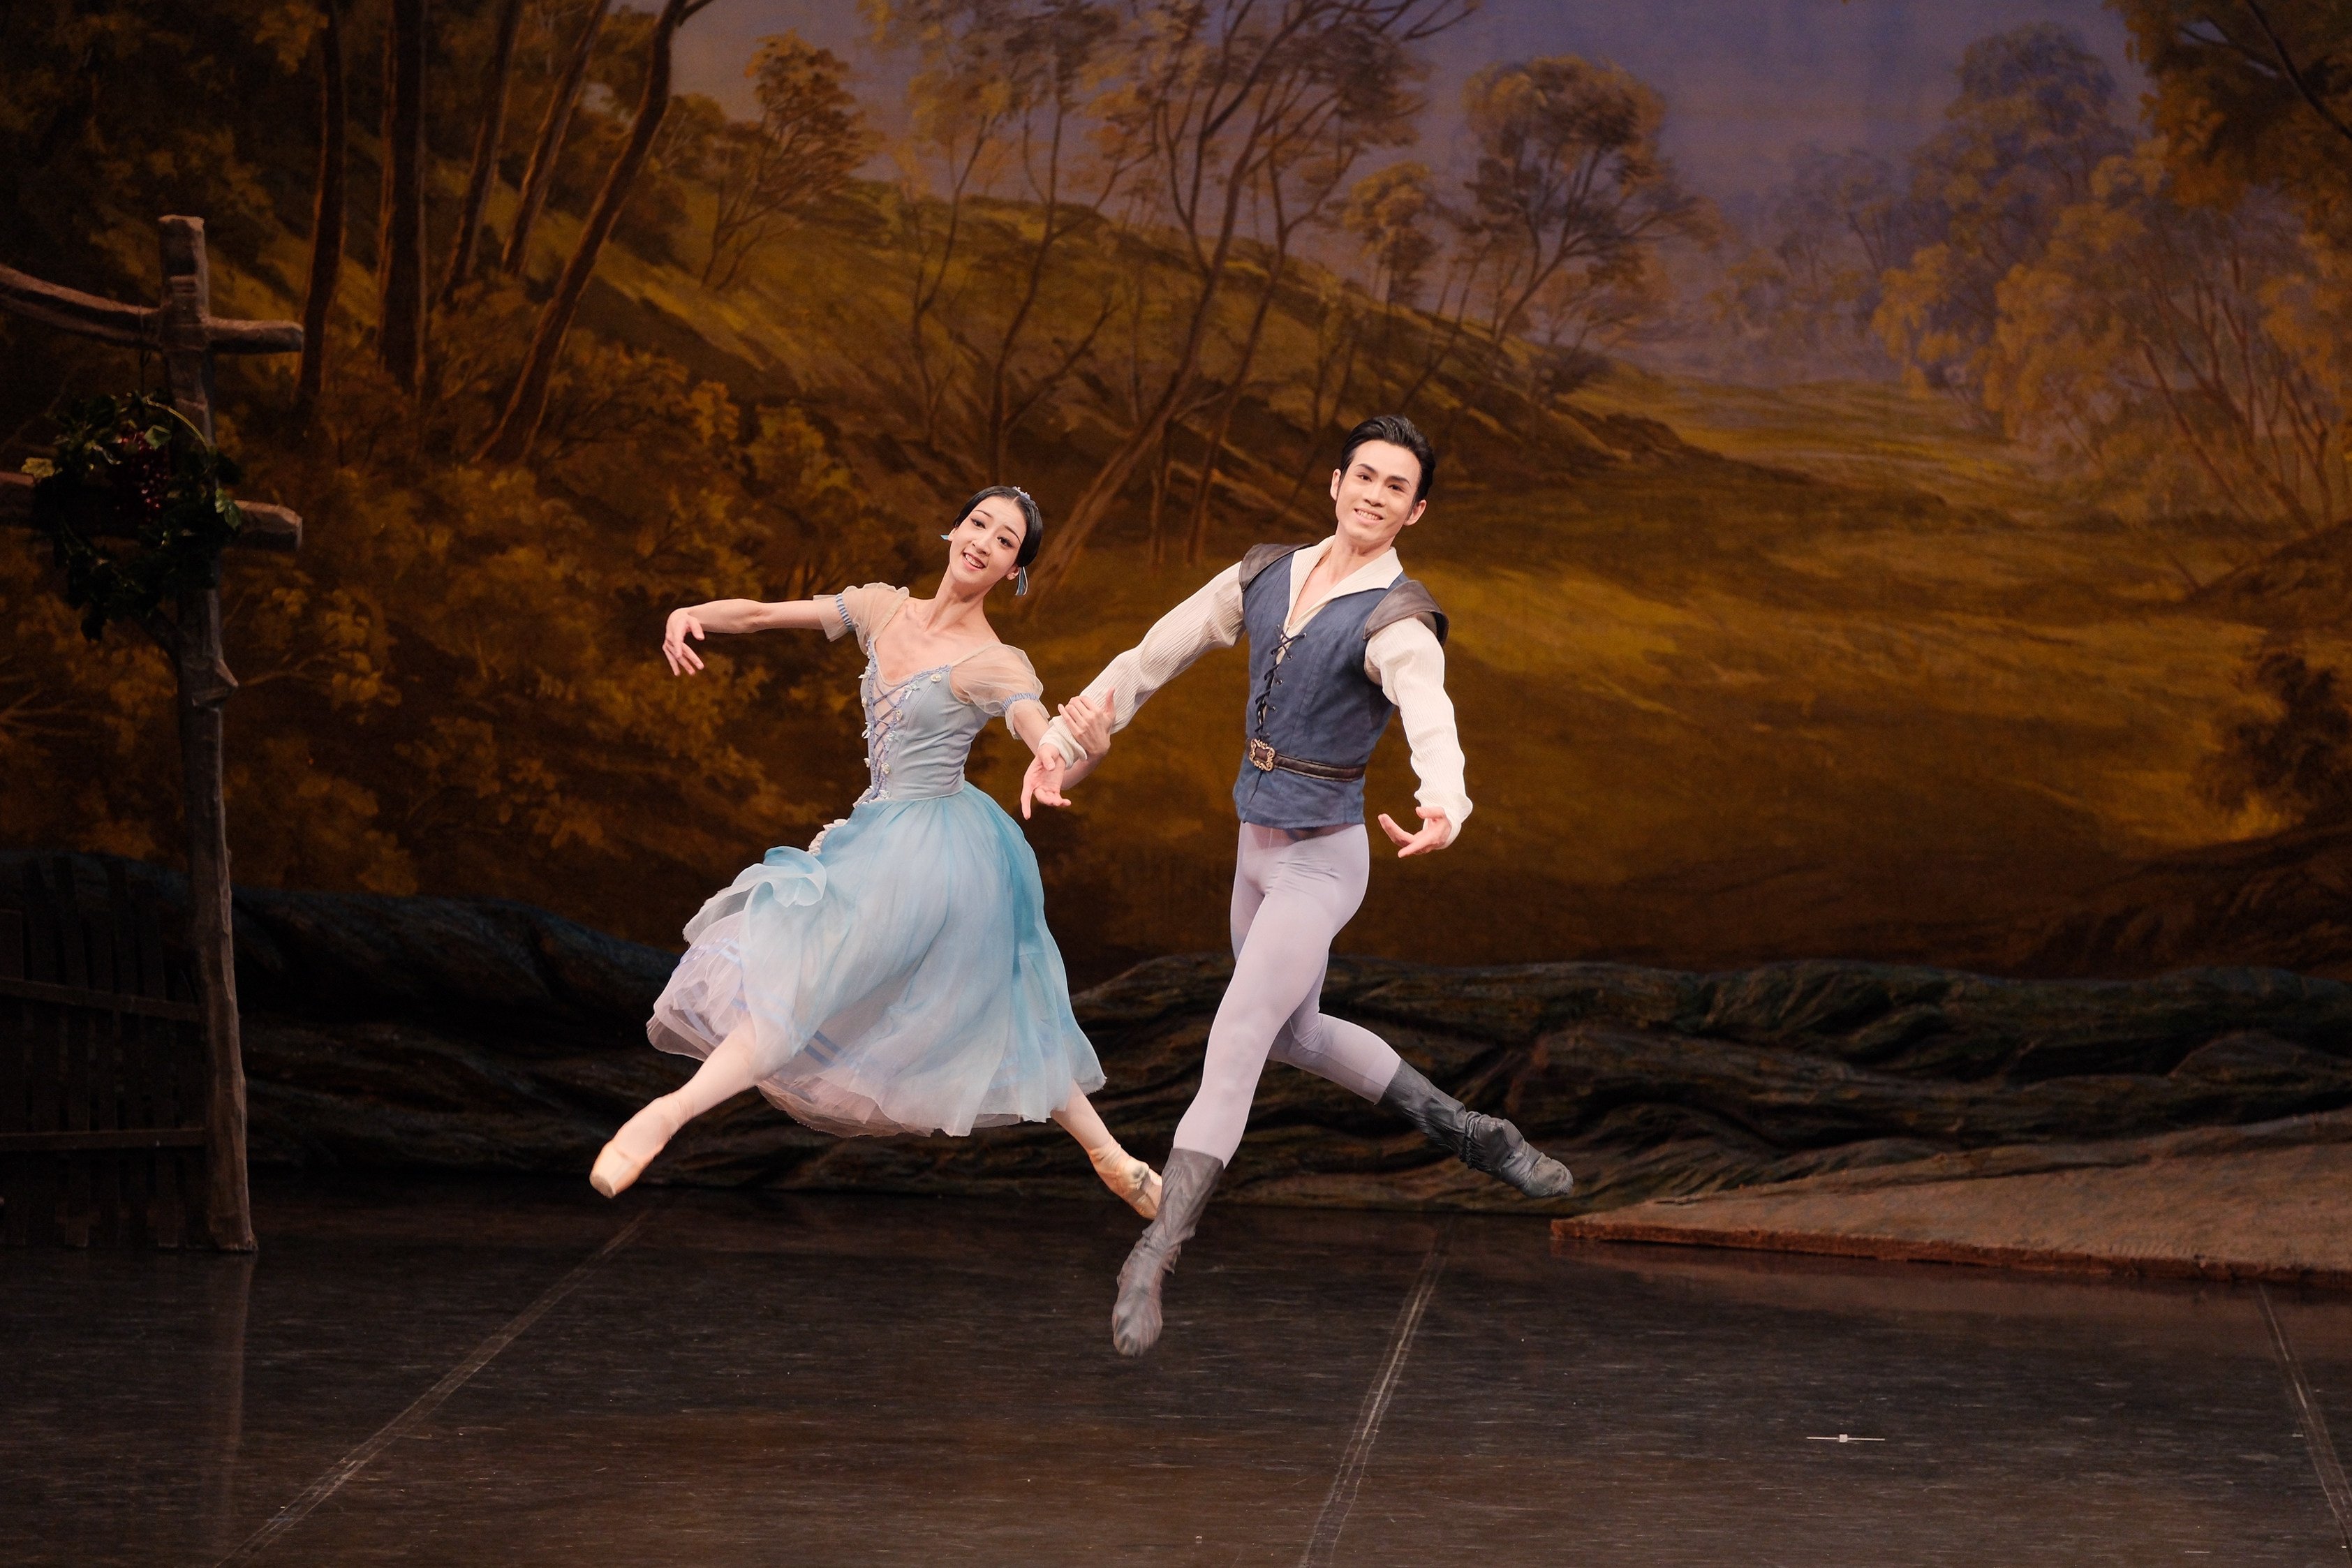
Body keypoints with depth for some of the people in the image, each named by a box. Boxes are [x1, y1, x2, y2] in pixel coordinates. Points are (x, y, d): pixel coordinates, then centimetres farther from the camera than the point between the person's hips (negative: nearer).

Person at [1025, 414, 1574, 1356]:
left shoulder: (1398, 624, -21)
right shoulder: (1267, 576, 2)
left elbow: (1434, 727, -41)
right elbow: (1150, 661, 8)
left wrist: (1445, 811, -62)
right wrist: (1066, 742, -1)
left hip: (1320, 864, -8)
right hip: (1261, 852, 8)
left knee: (1232, 1053, -17)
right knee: (1296, 1038, 25)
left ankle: (1149, 1267, -18)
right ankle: (1469, 1135, 39)